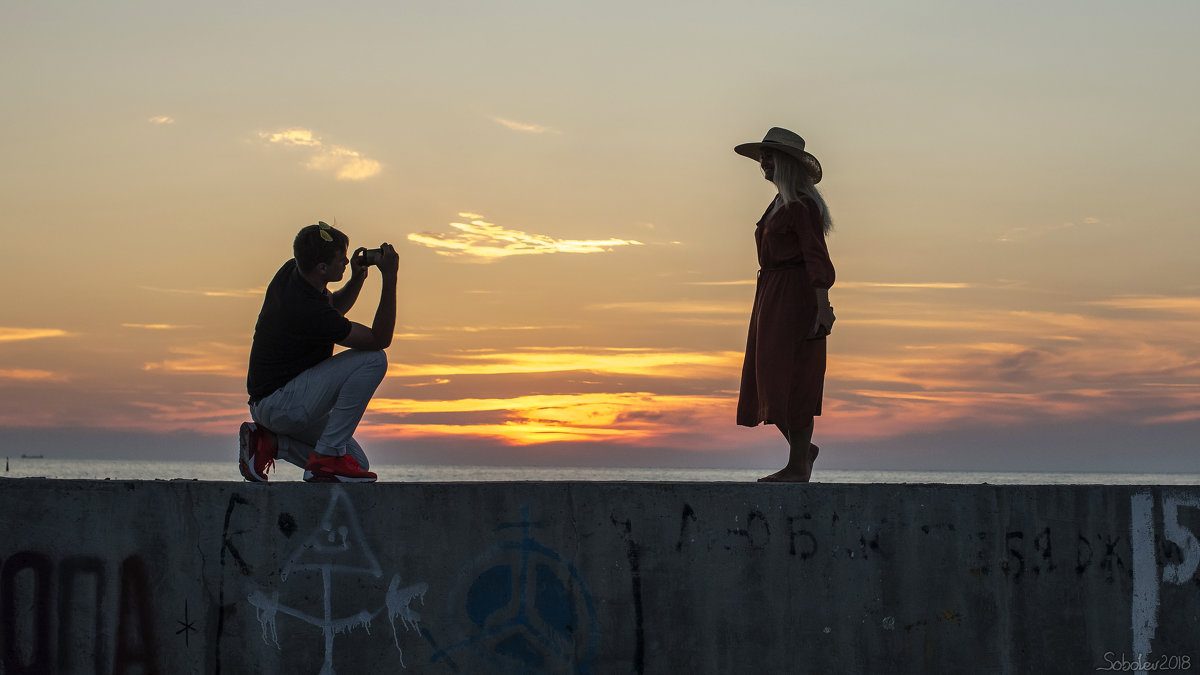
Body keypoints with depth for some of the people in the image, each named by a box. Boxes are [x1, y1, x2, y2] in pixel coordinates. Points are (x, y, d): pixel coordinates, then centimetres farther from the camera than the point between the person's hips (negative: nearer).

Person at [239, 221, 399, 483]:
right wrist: (389, 278, -21)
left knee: (357, 463, 11)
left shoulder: (291, 271, 1)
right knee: (372, 359, -20)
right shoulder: (308, 310, -27)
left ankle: (270, 441, 6)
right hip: (279, 402, -10)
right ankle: (327, 456, -16)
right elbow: (380, 339, -20)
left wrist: (357, 278, 1)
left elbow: (335, 306, 22)